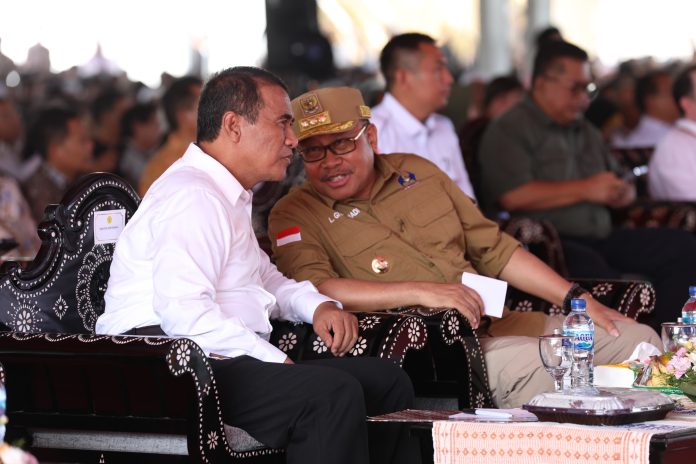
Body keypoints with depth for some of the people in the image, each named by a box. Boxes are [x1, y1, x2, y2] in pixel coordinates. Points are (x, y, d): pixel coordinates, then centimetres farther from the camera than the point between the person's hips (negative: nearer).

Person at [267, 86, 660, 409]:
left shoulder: (417, 172, 17)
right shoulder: (295, 216, 1)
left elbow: (494, 250, 20)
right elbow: (314, 290, -19)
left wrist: (579, 300, 12)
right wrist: (421, 291, -26)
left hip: (494, 323, 7)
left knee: (638, 339, -3)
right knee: (534, 366, -35)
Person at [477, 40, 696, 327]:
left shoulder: (586, 132, 26)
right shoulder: (510, 130, 0)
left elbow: (623, 188, 32)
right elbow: (513, 196, -16)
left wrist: (622, 193, 3)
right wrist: (584, 189, -9)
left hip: (600, 239, 8)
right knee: (589, 266, -40)